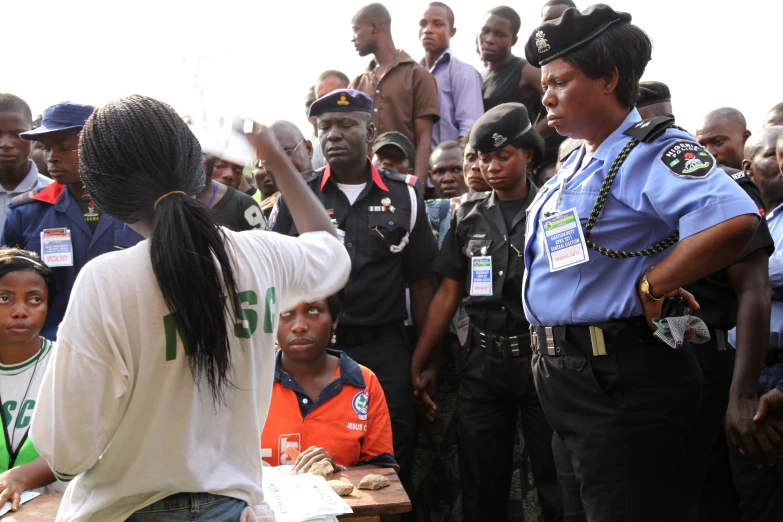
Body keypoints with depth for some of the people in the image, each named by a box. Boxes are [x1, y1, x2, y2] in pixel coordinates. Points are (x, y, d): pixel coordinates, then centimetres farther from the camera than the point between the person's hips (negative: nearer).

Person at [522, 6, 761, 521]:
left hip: (624, 382, -9)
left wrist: (651, 288, -22)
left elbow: (734, 221, -33)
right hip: (569, 381, 10)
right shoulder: (575, 165, 14)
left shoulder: (650, 150, -15)